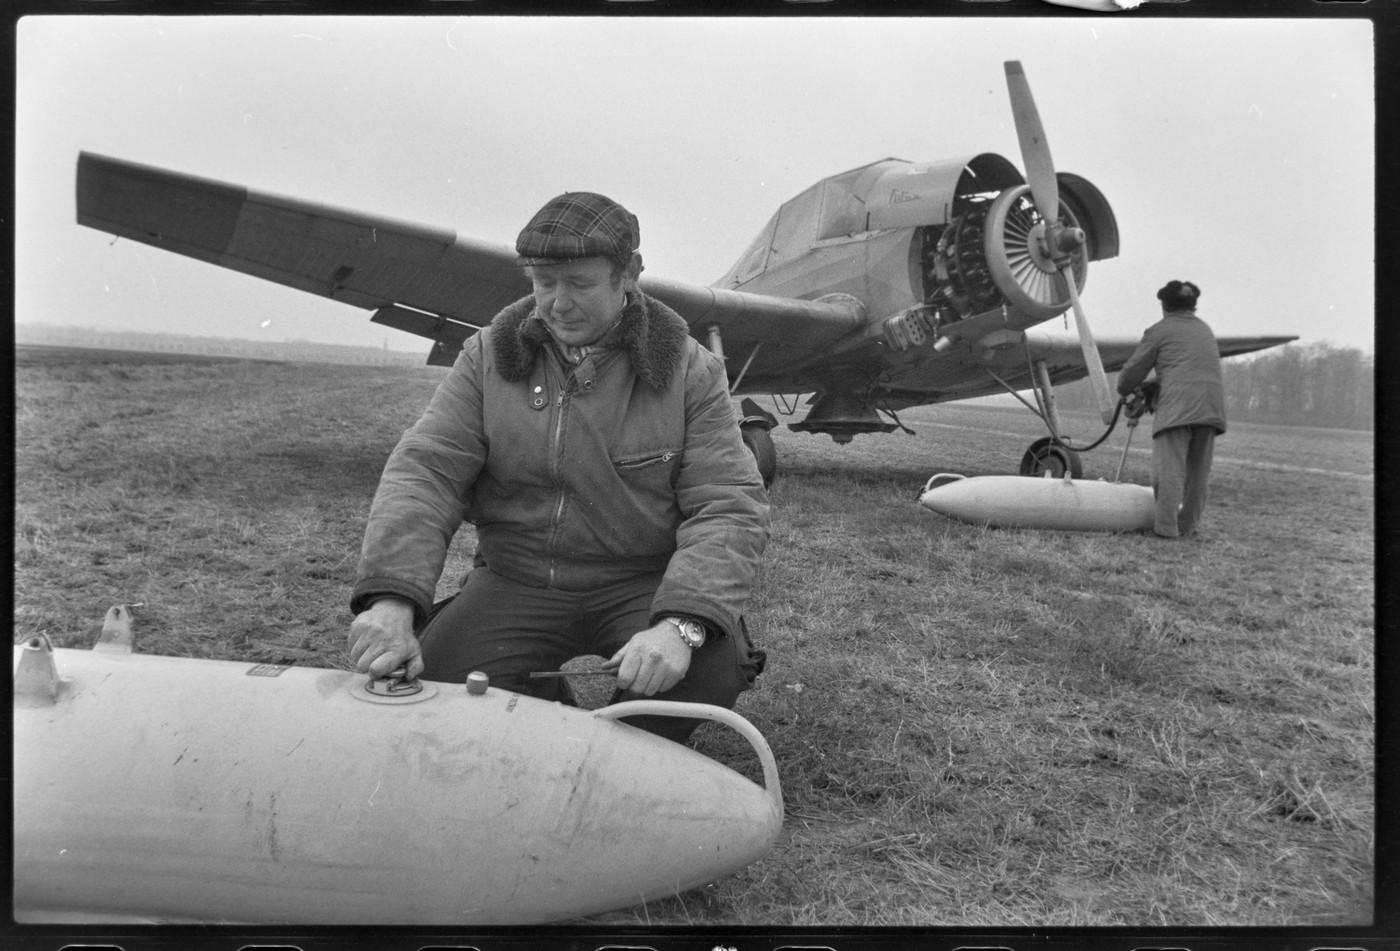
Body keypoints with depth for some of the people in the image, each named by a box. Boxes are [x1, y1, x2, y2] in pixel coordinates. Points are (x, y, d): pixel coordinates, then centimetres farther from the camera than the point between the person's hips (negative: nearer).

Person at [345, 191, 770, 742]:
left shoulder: (690, 371, -5)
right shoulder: (488, 358, 1)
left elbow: (730, 510, -13)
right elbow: (423, 472, -8)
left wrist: (680, 624, -32)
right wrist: (392, 599, -27)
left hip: (645, 583, -1)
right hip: (516, 581, 2)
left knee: (711, 666, -30)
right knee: (431, 683, -22)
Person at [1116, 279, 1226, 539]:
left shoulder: (1160, 331, 7)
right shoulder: (1205, 331, 27)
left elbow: (1134, 370, 8)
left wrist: (1124, 390, 28)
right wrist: (1152, 385, 33)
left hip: (1177, 405, -6)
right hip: (1211, 405, 6)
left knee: (1169, 466, -8)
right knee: (1198, 469, 9)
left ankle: (1167, 526, -13)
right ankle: (1188, 524, 12)